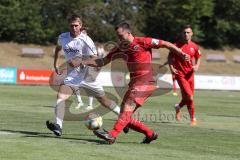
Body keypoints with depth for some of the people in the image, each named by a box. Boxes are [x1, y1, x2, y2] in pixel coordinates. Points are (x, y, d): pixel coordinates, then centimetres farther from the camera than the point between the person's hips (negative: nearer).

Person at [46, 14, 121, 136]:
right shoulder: (63, 38, 2)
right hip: (72, 76, 3)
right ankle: (58, 126, -29)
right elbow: (58, 48, 26)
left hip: (88, 75, -3)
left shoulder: (85, 40, -14)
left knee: (103, 99, 8)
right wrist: (55, 65, 22)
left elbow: (94, 59, -16)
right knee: (60, 96, -21)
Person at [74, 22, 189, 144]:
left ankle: (112, 135, -38)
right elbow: (103, 62, 17)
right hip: (134, 84, 8)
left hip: (145, 83, -8)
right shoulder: (121, 49, 15)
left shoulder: (142, 42, -3)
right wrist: (83, 62, 7)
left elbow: (165, 44, -2)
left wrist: (181, 54, -10)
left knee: (128, 106, -26)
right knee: (126, 117, 2)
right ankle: (150, 134, 17)